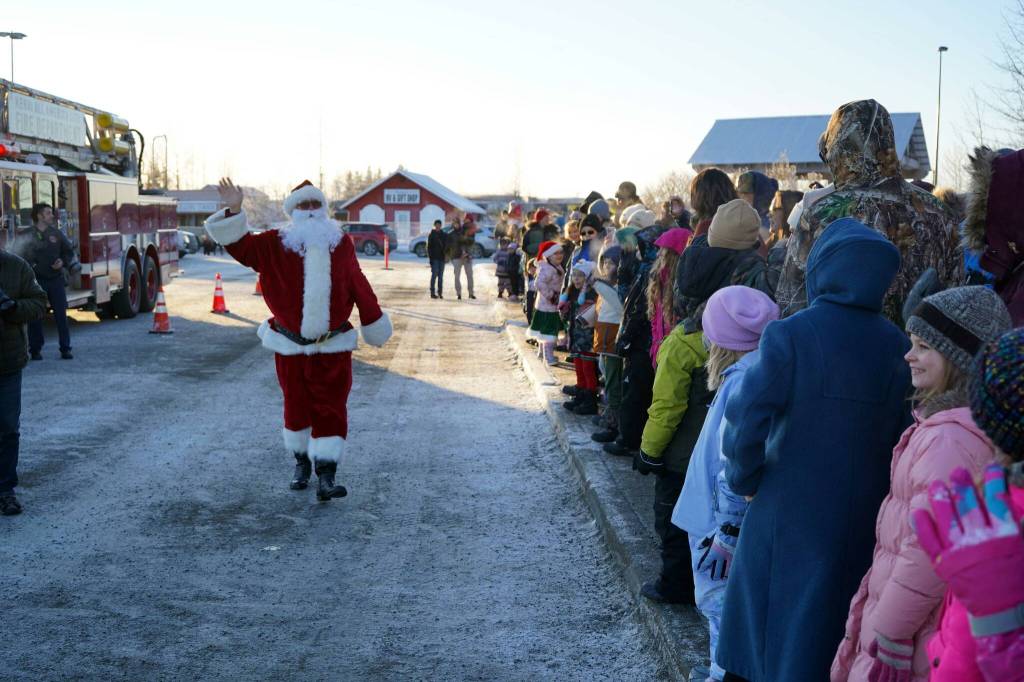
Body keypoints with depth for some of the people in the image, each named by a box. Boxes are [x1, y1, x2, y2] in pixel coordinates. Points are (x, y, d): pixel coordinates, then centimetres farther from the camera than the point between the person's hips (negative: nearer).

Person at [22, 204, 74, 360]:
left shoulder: (56, 233, 8)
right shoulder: (28, 236, -1)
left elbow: (69, 252, 13)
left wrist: (63, 262, -5)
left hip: (56, 279, 2)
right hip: (36, 281, -2)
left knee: (61, 314, 0)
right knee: (35, 316, 2)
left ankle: (65, 348, 5)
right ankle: (35, 349, 10)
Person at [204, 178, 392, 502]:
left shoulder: (341, 243, 2)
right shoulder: (275, 244, -2)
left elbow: (358, 286, 7)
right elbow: (239, 244, -9)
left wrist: (373, 322, 12)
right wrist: (233, 210, -24)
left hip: (333, 347, 0)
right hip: (290, 347, 0)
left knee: (331, 410, -4)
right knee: (297, 408, 12)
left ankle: (326, 478, -4)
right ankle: (301, 463, 32)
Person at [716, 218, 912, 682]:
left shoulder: (790, 335, -16)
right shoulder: (898, 347, -3)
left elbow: (746, 420, -21)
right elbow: (902, 434, 2)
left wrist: (744, 480, -4)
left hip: (791, 516, -3)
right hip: (864, 519, 4)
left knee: (774, 638, 13)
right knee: (838, 644, 19)